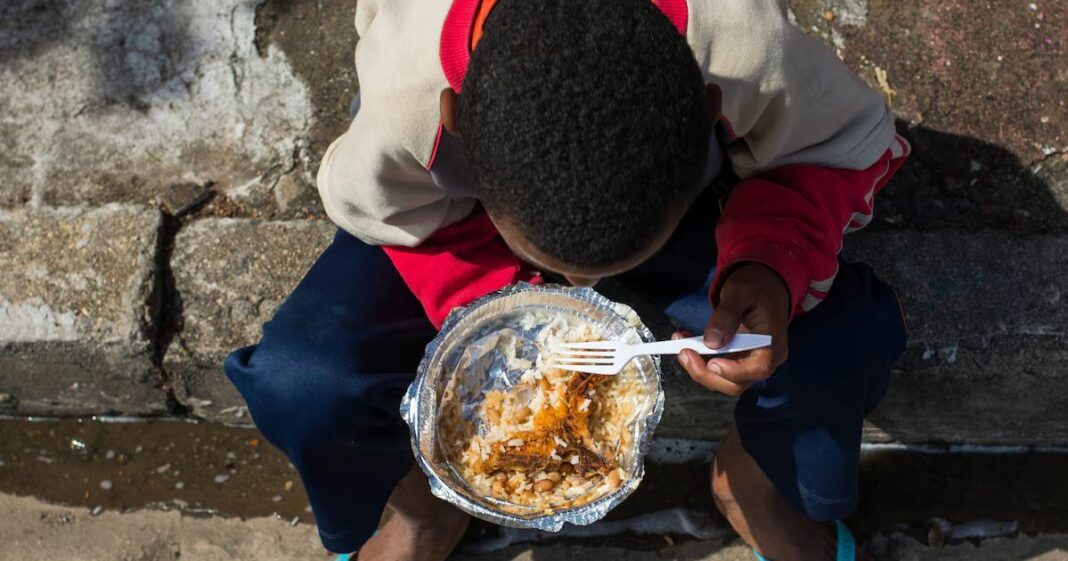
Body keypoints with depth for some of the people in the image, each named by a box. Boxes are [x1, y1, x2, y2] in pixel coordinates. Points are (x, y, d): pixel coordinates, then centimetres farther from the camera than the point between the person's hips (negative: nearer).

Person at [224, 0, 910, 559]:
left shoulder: (753, 55, -41)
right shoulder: (398, 105, -40)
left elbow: (846, 143, -18)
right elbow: (408, 224, -15)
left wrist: (770, 269, -37)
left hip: (689, 193, 1)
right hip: (454, 213, 0)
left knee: (839, 344, -25)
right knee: (299, 382, -22)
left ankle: (758, 481, 14)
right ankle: (425, 501, 16)